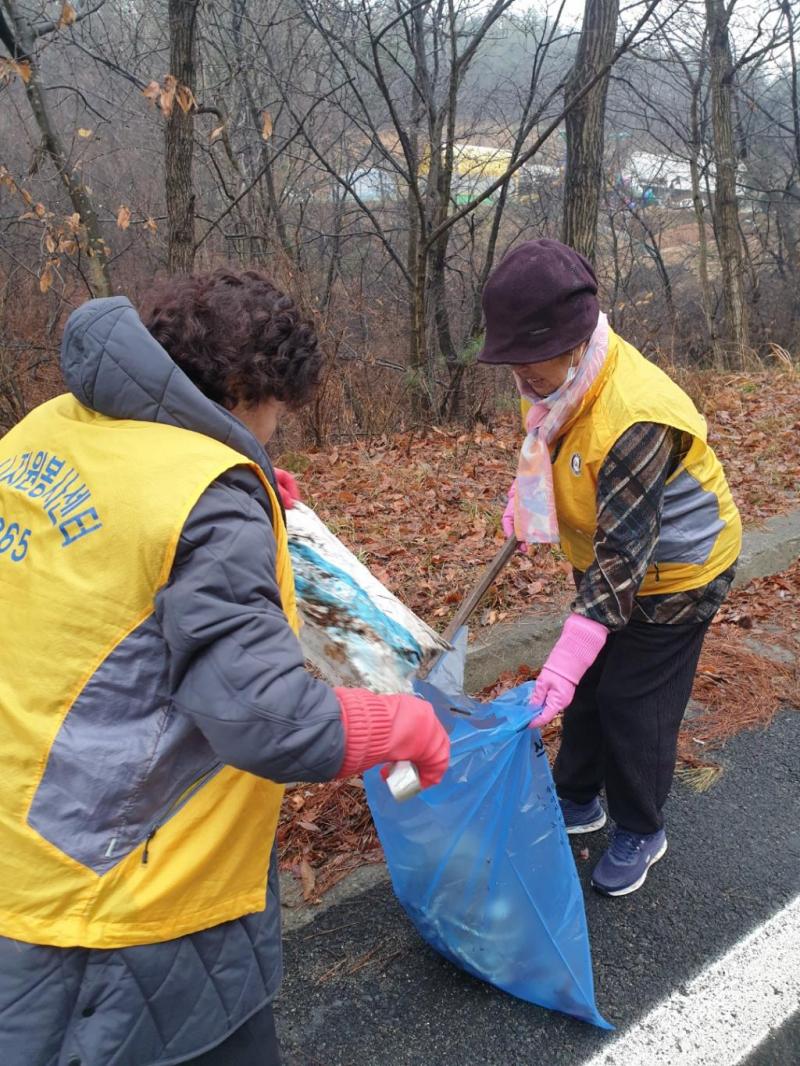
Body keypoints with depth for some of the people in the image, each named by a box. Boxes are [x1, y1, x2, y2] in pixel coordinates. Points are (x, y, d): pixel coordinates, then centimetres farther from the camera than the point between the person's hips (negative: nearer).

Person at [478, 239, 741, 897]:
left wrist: (567, 659, -41)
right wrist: (523, 499, -4)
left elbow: (624, 554, -38)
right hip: (607, 558, 8)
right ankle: (578, 799, 40)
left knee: (637, 704, 3)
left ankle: (640, 831, 29)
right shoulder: (561, 375, -13)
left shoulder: (637, 420, -39)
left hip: (673, 572, -8)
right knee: (586, 684, 18)